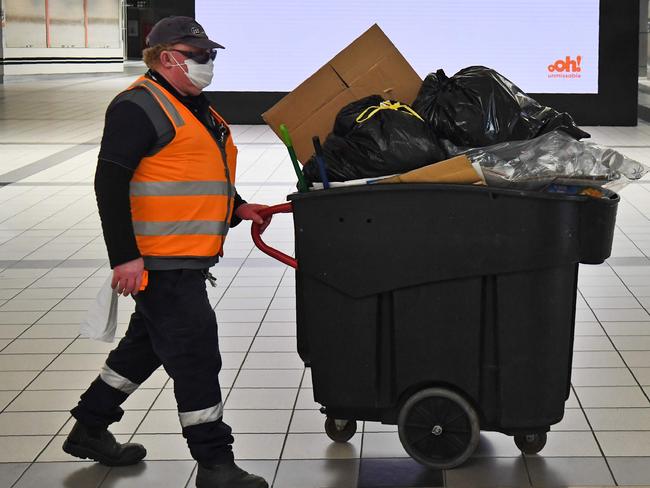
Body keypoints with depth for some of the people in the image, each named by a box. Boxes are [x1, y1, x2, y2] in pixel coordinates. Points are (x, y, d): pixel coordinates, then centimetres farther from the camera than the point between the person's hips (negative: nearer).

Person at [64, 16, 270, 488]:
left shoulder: (195, 108, 19)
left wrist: (237, 207, 14)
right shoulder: (139, 106, -12)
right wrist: (125, 256, -23)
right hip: (159, 260, -10)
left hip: (186, 259, 10)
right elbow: (110, 182, -18)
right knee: (195, 352, -7)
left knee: (148, 343, 19)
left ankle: (90, 430, 33)